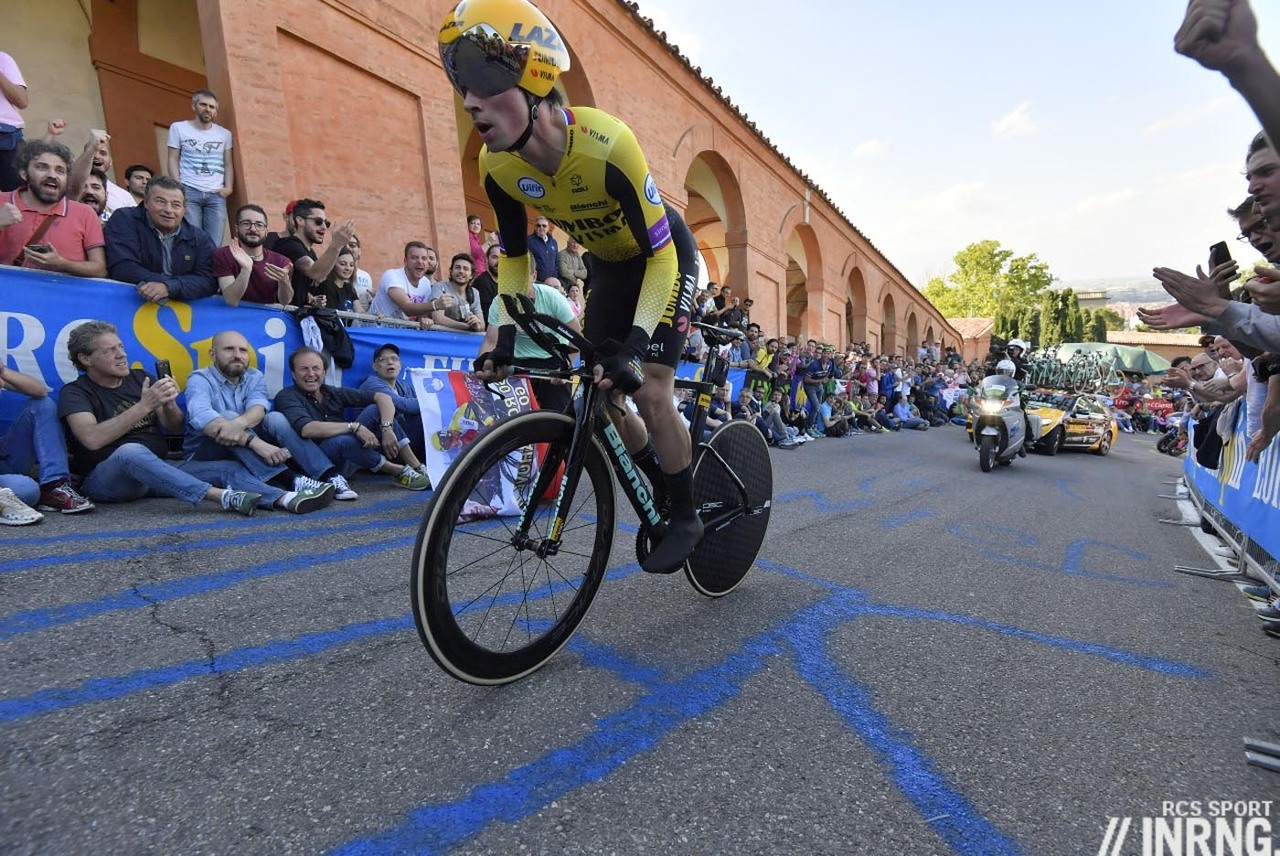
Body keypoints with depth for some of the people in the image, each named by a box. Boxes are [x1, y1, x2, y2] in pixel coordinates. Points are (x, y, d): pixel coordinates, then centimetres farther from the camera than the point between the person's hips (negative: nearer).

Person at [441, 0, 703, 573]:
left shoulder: (605, 145, -34)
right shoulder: (498, 167, -16)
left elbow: (661, 252, -30)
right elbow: (516, 255, -3)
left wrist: (635, 343, -38)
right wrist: (506, 333, -15)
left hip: (665, 258, -5)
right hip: (610, 266, 6)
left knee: (650, 392, -18)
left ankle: (685, 517, 6)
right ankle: (659, 488, 25)